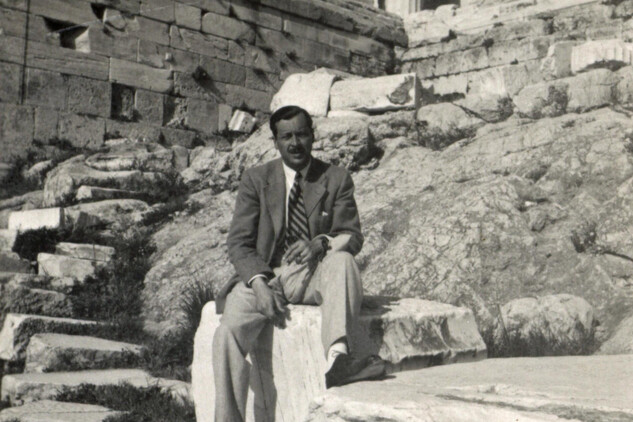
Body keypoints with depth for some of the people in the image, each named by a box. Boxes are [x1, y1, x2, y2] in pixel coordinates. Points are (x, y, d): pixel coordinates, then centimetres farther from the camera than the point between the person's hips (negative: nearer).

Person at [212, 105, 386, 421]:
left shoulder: (336, 179, 8)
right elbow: (238, 243, 2)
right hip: (264, 276, 0)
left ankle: (336, 357, -50)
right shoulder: (256, 179, 8)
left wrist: (321, 243, -23)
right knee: (228, 333, -27)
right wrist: (259, 283, -18)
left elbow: (352, 237, 2)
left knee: (342, 260, -34)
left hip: (313, 275, 0)